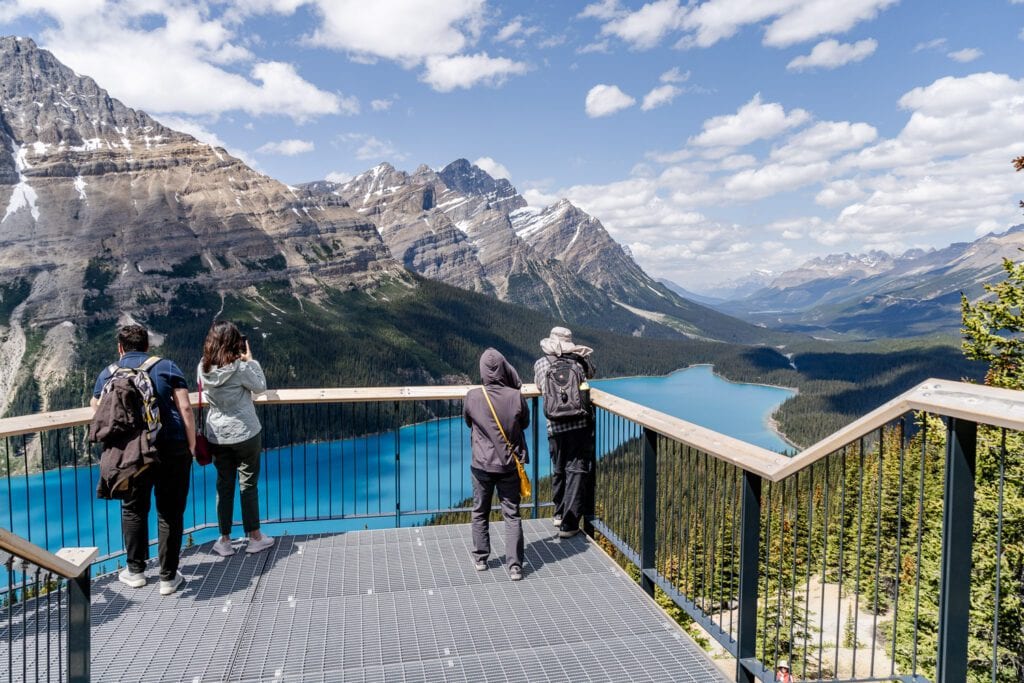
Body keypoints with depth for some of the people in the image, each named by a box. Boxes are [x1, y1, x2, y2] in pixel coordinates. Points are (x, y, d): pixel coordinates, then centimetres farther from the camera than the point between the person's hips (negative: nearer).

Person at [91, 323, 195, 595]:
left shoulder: (108, 374, 9)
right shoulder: (167, 366, 3)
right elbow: (185, 408, -5)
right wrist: (192, 446, -1)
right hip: (172, 448, -1)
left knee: (133, 510, 21)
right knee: (170, 512, 8)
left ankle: (135, 571, 32)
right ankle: (168, 577, 15)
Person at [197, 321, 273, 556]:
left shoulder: (203, 368, -4)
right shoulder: (240, 367, -18)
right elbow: (260, 387, -4)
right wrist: (250, 360, 0)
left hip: (217, 437, 4)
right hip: (246, 434, -4)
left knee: (224, 486, 14)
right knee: (248, 485, 9)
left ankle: (224, 541, 21)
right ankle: (255, 538, 19)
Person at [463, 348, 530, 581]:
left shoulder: (473, 397, -13)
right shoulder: (516, 397, -13)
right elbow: (525, 423, 4)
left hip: (482, 465, 0)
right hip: (509, 466, 0)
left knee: (480, 513, 18)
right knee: (512, 515, 8)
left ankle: (480, 558, 28)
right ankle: (515, 565, 7)